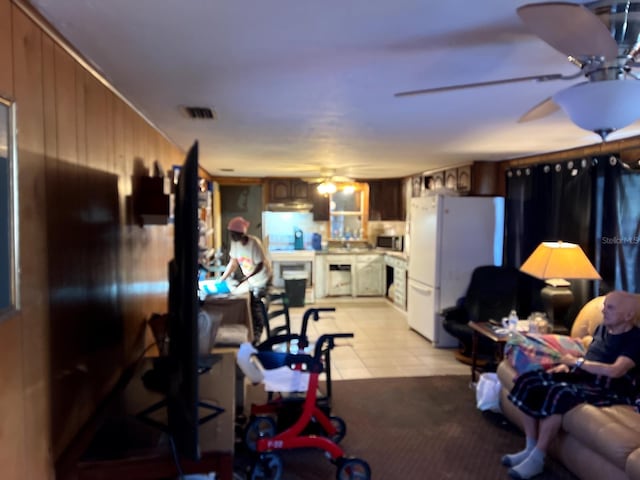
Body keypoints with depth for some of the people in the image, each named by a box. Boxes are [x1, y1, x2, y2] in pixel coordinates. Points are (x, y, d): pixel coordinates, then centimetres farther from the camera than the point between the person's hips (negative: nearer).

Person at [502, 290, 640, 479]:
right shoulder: (602, 328, 16)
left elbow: (615, 371, -24)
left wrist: (577, 362, -15)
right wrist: (566, 363, 3)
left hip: (610, 390, -8)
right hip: (583, 376, 9)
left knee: (557, 394, -36)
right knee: (529, 381, -14)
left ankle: (537, 459, -22)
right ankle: (530, 448, -8)